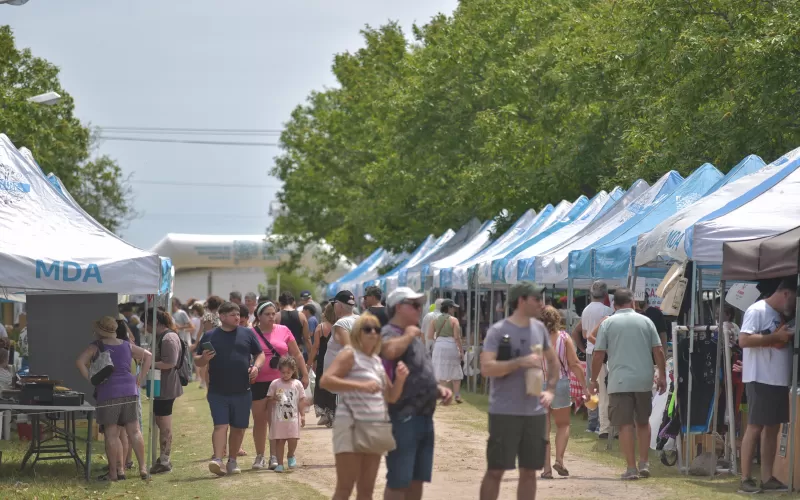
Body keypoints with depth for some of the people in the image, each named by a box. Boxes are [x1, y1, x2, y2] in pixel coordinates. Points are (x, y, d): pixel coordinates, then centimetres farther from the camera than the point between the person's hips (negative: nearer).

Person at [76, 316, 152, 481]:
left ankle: (115, 472, 1)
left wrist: (91, 380, -6)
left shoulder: (96, 347, -1)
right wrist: (140, 379, 16)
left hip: (108, 393, -4)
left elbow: (80, 362, -14)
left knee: (111, 434, 0)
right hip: (129, 391, 4)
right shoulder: (127, 346, 13)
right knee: (134, 431, 8)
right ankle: (143, 468, 6)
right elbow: (148, 355, 19)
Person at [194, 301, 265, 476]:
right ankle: (218, 459, -21)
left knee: (238, 428, 8)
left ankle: (232, 461, 21)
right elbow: (197, 360, 10)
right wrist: (204, 359, -14)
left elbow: (260, 354, 12)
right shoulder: (209, 336, 6)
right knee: (220, 425, -12)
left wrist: (256, 366, -8)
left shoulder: (247, 334, 8)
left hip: (242, 392, 2)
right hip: (218, 392, -2)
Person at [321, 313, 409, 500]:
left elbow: (391, 397, 18)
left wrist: (400, 379, -2)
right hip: (351, 426, -8)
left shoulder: (377, 361, 16)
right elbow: (325, 381, -19)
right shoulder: (350, 354, -5)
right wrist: (361, 385, -25)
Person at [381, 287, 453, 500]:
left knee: (417, 480, 14)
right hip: (403, 418, -9)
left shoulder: (415, 337, 20)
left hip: (424, 417, 9)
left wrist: (438, 389, 11)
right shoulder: (390, 334, -11)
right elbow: (390, 351, -37)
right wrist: (408, 335, -19)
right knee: (398, 481, -6)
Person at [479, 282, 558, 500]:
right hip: (504, 412, -5)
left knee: (529, 471, 9)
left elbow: (553, 361, 23)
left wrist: (550, 389, 9)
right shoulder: (498, 331, -9)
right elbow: (486, 368, -19)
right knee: (495, 470, -1)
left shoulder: (539, 328, 9)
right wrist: (521, 362, -24)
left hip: (535, 412, 5)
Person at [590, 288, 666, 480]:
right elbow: (658, 351, 4)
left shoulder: (607, 323, 0)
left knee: (625, 425, 0)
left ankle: (631, 468, -3)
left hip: (619, 382, -2)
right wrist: (662, 376, 13)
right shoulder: (645, 321, 6)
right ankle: (644, 463, 14)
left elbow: (598, 355, -3)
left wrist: (594, 379, 7)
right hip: (644, 381, 2)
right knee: (643, 422, 19)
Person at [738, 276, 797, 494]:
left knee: (773, 428, 8)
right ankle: (745, 479, -3)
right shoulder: (757, 311, -10)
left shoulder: (783, 316, 17)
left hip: (779, 380, 9)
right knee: (755, 427, -6)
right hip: (760, 379, -9)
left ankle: (767, 478, 10)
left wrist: (789, 336, 5)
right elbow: (744, 340, -20)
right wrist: (776, 337, -19)